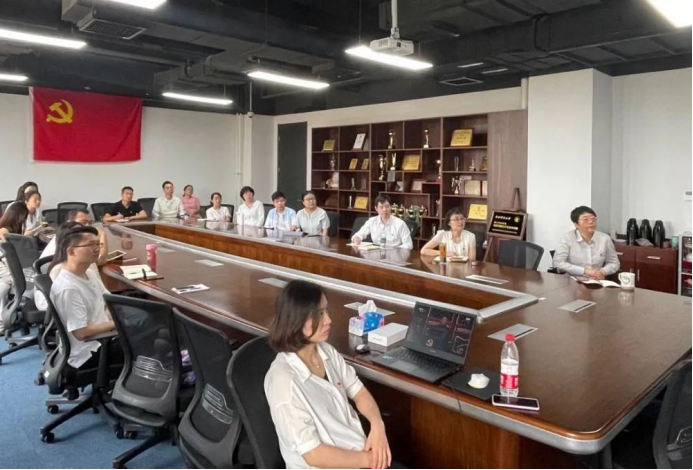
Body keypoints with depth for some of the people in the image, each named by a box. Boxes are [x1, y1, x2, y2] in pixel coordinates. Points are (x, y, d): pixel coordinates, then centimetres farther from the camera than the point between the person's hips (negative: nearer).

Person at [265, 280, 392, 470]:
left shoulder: (327, 351, -2)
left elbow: (358, 391, 7)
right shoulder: (283, 379, -23)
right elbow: (314, 454, -19)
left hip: (357, 449, 6)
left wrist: (377, 426, -10)